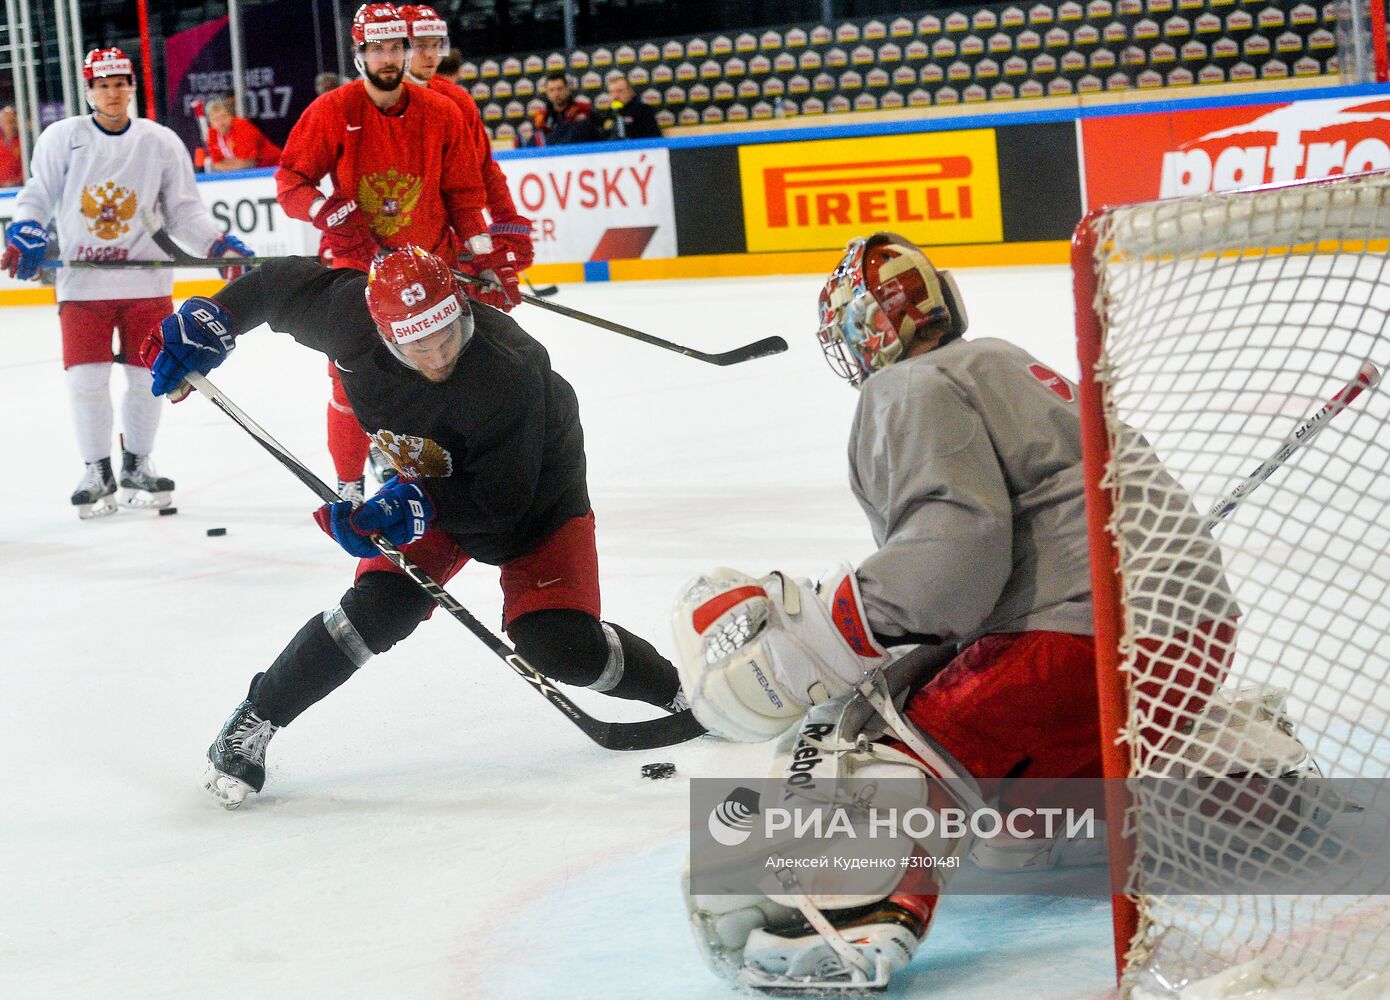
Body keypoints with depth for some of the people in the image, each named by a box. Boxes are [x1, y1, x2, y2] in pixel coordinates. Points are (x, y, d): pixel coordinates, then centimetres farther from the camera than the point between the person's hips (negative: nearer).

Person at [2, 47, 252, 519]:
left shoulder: (161, 142, 3)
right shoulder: (61, 139, 1)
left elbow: (184, 210, 4)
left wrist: (219, 244, -9)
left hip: (147, 281, 1)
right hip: (82, 281, -1)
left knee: (147, 375, 5)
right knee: (86, 377, -4)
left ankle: (137, 464, 22)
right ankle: (98, 471, 10)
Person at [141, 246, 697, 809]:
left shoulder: (508, 372, -40)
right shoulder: (351, 316, -28)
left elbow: (502, 499, -32)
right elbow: (285, 283, -7)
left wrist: (414, 507, -40)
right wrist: (209, 322, -13)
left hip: (537, 494, -3)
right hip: (430, 489, 3)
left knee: (560, 647, -16)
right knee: (380, 609, -16)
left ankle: (682, 691, 11)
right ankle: (252, 723, -1)